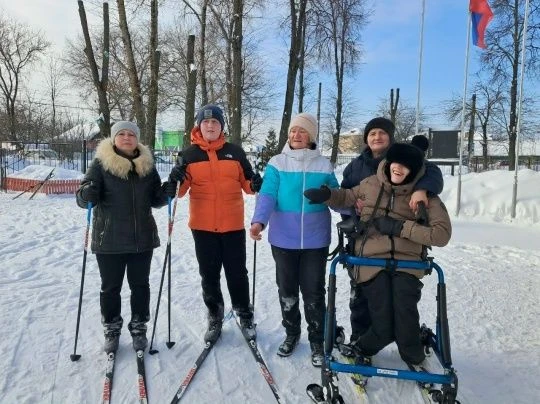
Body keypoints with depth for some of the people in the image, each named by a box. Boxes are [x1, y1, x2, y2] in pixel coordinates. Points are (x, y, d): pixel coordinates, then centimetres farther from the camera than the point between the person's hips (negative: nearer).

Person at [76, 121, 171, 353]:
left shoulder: (148, 165, 6)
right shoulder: (101, 164, -4)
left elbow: (156, 201, 11)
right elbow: (83, 200, -6)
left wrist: (168, 190, -9)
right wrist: (88, 193, -28)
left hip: (142, 238, 3)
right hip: (109, 240, -2)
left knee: (140, 285, 12)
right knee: (111, 287, 9)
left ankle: (139, 328, 28)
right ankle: (112, 330, 28)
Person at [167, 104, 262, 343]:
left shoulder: (235, 152, 3)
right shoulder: (189, 154, 3)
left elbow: (245, 182, 10)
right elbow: (181, 191, 4)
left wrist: (254, 185, -12)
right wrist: (176, 182, -18)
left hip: (233, 224, 0)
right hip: (202, 226, 1)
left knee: (237, 272, 9)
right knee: (209, 274, 11)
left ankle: (245, 316, 27)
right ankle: (215, 318, 27)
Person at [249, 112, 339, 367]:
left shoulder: (324, 166, 3)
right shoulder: (277, 164, -1)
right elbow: (267, 195, -11)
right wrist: (259, 221, -27)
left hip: (315, 240, 0)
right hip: (283, 239, 0)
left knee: (313, 293, 7)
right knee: (287, 291, 14)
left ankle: (317, 342, 24)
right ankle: (291, 334, 35)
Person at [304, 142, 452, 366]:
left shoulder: (425, 196, 2)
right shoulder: (371, 185, 7)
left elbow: (442, 234, -5)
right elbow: (346, 197, 25)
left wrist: (400, 227, -12)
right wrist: (326, 194, 4)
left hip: (407, 262, 0)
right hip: (372, 261, 0)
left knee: (405, 320, -17)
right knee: (384, 328, -10)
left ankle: (415, 359, 18)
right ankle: (361, 349, 25)